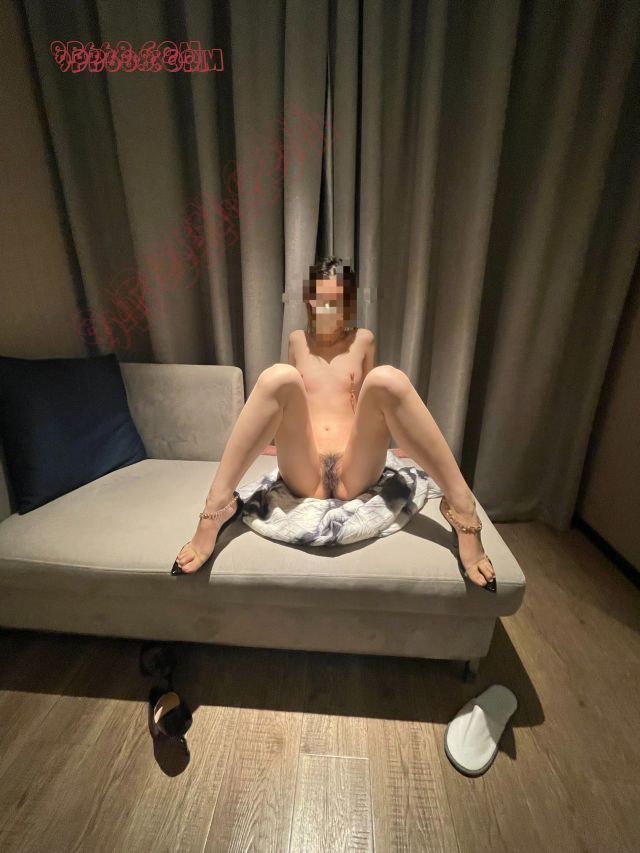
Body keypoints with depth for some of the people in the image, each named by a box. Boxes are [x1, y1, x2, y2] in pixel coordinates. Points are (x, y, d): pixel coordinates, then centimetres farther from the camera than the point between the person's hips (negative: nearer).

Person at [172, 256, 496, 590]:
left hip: (356, 475, 0)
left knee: (388, 378, -24)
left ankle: (462, 507, -22)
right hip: (302, 476, 0)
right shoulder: (297, 340, 18)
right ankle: (217, 503, -24)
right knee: (277, 375, -23)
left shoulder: (363, 340, 16)